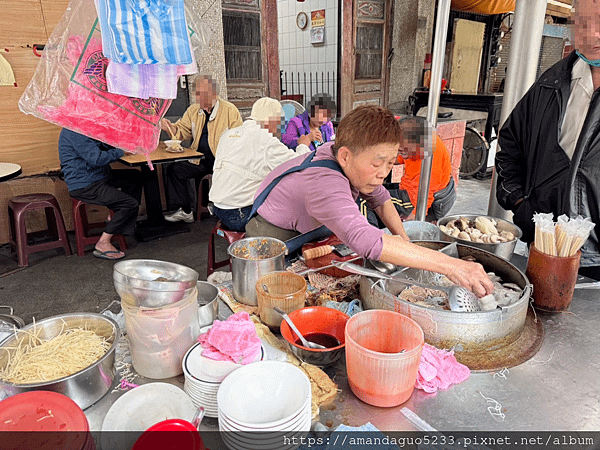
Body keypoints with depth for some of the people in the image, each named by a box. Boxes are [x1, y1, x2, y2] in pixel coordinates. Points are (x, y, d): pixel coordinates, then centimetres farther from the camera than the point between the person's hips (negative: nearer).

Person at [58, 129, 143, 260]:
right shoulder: (75, 132, -22)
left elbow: (104, 144, 20)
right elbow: (96, 159, -27)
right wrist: (121, 151, -14)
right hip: (84, 186, -11)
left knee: (136, 176, 14)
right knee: (131, 204, -17)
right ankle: (103, 244, -8)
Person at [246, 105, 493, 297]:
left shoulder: (356, 162, -15)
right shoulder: (324, 184, -43)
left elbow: (380, 198, 5)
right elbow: (366, 240, -59)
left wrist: (404, 239, -8)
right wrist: (449, 265, -59)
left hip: (307, 228, 7)